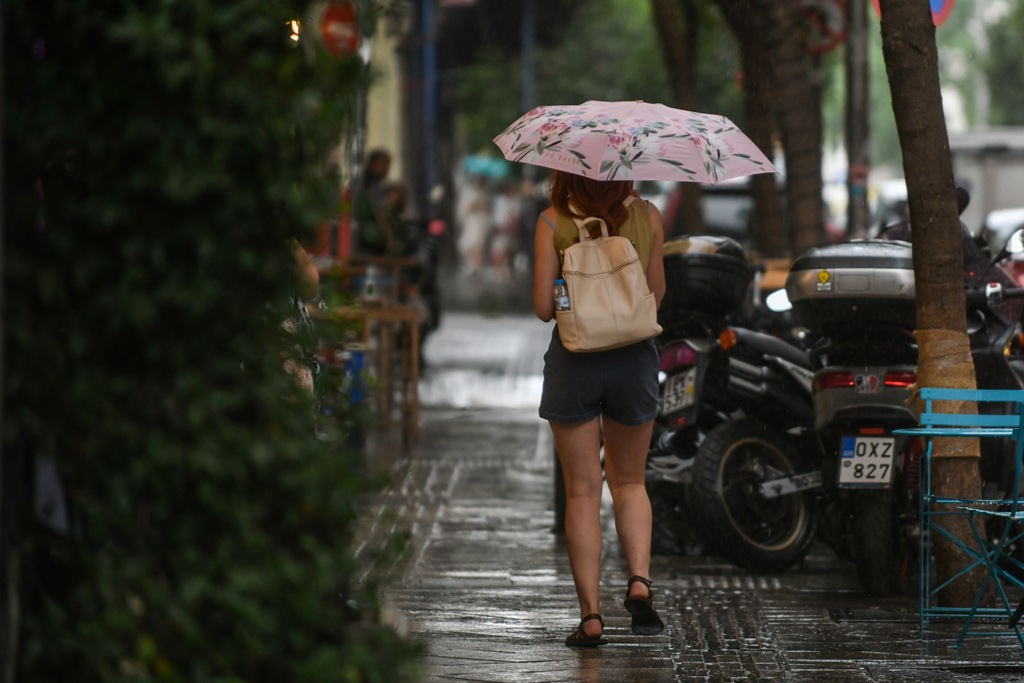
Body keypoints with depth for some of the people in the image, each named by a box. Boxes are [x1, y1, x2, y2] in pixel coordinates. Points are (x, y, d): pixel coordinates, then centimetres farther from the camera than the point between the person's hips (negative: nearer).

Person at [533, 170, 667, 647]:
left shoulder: (553, 221, -6)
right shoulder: (647, 217, 0)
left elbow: (543, 307, -7)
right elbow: (656, 295, 7)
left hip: (573, 360, -2)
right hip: (634, 358, 2)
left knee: (582, 492, 5)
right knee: (629, 482, 19)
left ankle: (591, 616, 2)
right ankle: (639, 582, -3)